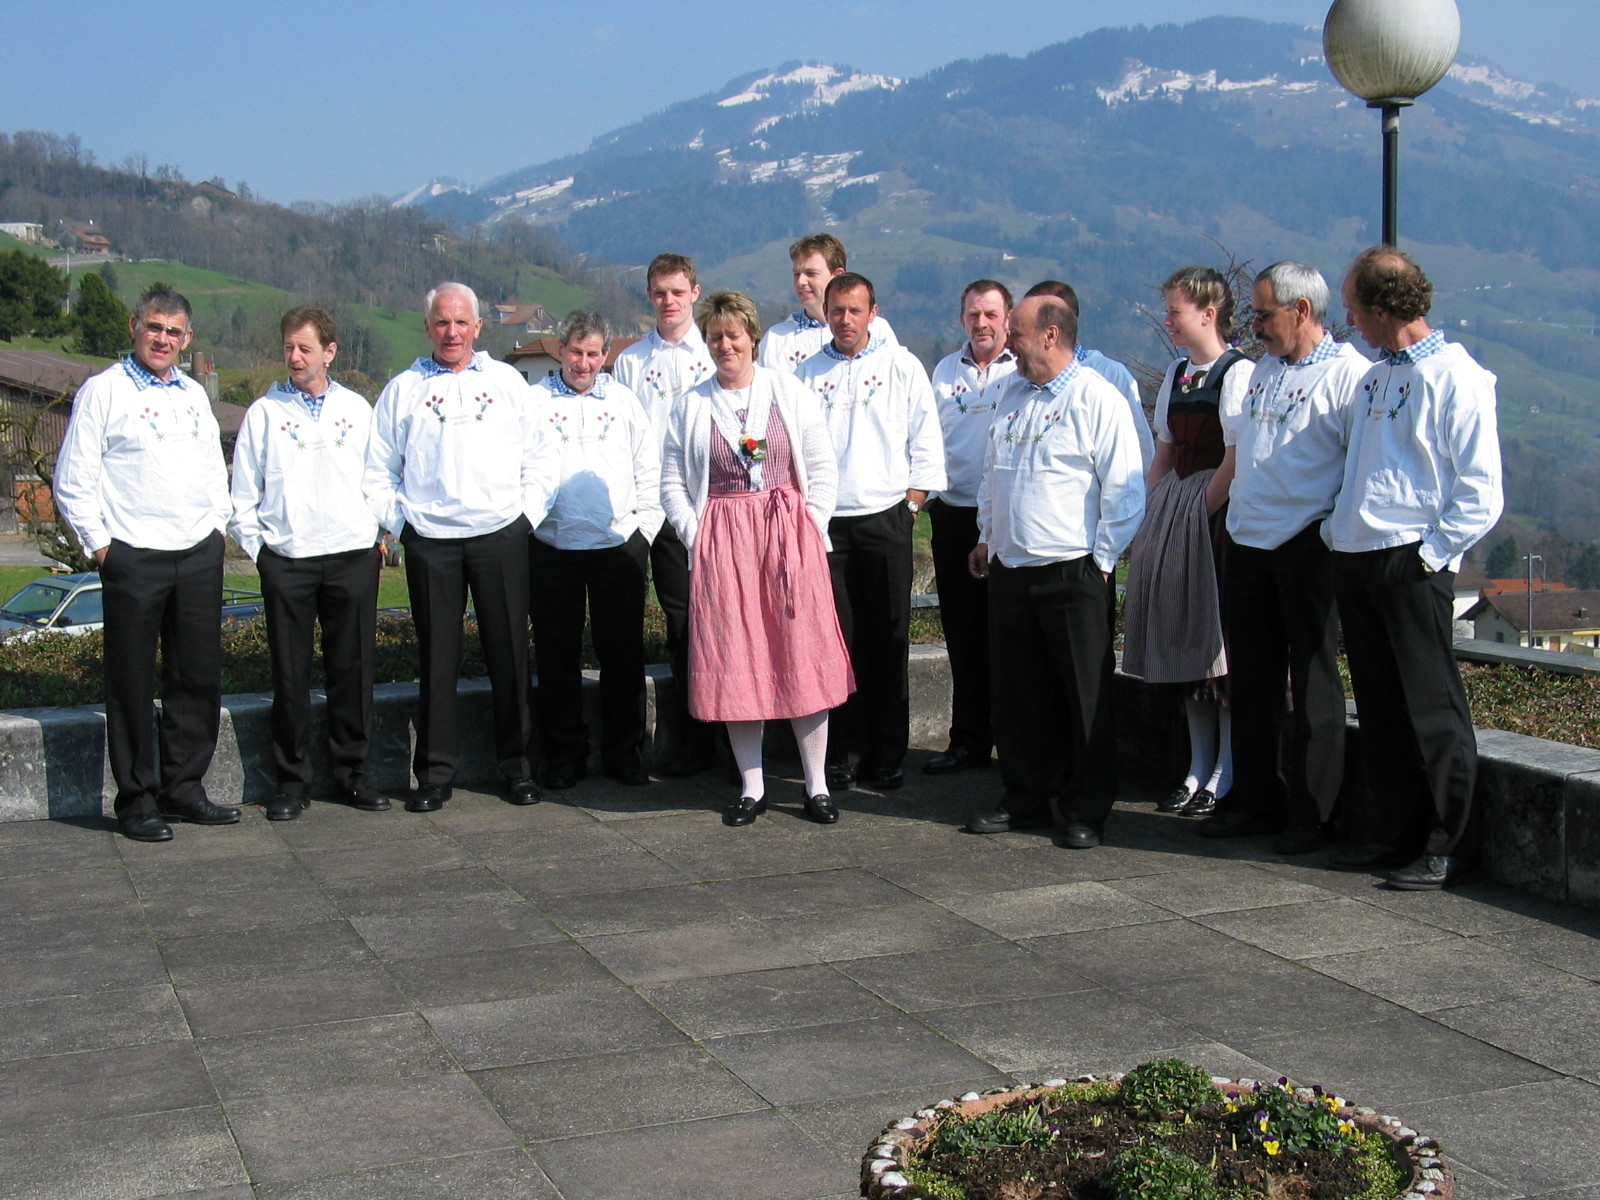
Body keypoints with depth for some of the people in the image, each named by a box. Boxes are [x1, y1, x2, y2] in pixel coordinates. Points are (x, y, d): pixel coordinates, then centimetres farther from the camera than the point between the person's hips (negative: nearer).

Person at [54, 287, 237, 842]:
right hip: (134, 559, -5)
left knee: (199, 676, 8)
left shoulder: (194, 394, 15)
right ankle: (136, 799, 9)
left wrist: (217, 526, 12)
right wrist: (99, 544, -7)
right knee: (133, 684, 0)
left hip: (200, 556, 5)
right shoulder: (102, 391, -2)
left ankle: (183, 787, 20)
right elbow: (72, 482, -4)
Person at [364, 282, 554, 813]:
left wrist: (527, 515, 1)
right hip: (430, 541, 0)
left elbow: (538, 461, 11)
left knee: (510, 654, 2)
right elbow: (379, 470, 12)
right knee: (437, 659, 2)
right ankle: (434, 773, 9)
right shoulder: (404, 389, 11)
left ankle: (517, 765, 14)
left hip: (500, 536, 0)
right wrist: (398, 525, 3)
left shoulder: (506, 382, 12)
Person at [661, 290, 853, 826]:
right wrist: (698, 539, -3)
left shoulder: (790, 393, 6)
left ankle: (817, 784, 9)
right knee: (735, 663, 2)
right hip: (721, 544, 1)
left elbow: (824, 470, 6)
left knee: (803, 657, 0)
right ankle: (752, 786, 13)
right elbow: (672, 483, 8)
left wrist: (810, 531, -2)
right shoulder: (691, 406, 8)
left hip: (790, 536, -1)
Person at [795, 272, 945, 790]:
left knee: (887, 640, 2)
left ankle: (885, 757, 9)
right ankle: (836, 753, 6)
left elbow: (926, 441, 7)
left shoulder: (901, 366, 7)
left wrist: (914, 500, 0)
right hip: (823, 521, 1)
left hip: (885, 519, -1)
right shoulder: (807, 372, 11)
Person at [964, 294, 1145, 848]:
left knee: (1085, 698, 2)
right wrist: (986, 536, 20)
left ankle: (1084, 812, 11)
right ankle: (1026, 798, 25)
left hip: (1073, 574, -7)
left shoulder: (1097, 398, -9)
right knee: (1017, 695, 12)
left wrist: (1102, 559, -10)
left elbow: (1124, 487, -10)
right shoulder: (1013, 393, 14)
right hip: (1009, 570, 7)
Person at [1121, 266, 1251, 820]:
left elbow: (1236, 459, -16)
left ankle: (1226, 776, 5)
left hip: (1219, 514, -8)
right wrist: (1152, 515, 9)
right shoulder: (1177, 374, 14)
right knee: (1186, 643, 10)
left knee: (1221, 642, -3)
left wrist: (1200, 509, -15)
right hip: (1173, 514, 8)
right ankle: (1198, 768, 19)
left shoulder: (1238, 373, -11)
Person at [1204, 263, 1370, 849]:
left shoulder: (1347, 372, -10)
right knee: (1250, 680, 12)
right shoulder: (1264, 368, 14)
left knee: (1312, 684, 1)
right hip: (1248, 543, 8)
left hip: (1308, 549, -8)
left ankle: (1310, 815, 9)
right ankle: (1256, 801, 23)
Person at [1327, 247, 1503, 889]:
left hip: (1411, 566, -8)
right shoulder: (1373, 378, 17)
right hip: (1355, 562, 8)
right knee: (1379, 708, 12)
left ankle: (1443, 849, 6)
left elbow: (1481, 494, -11)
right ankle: (1400, 834, 22)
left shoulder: (1456, 379, -8)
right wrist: (1337, 529, 17)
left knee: (1431, 709, -3)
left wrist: (1429, 552, -14)